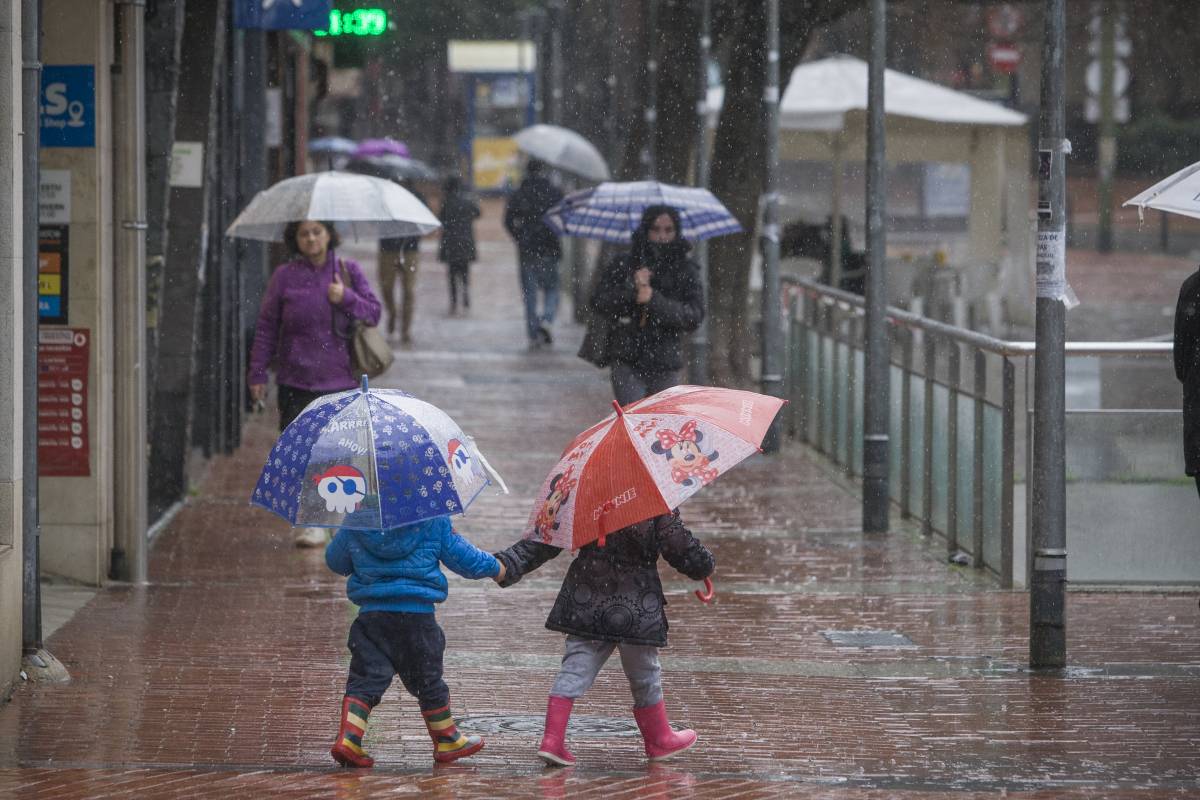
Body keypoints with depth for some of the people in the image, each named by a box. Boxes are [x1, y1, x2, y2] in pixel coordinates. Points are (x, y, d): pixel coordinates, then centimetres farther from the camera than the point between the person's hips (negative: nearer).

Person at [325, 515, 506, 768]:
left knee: (365, 679, 3)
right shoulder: (433, 520, -5)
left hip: (372, 613, 1)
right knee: (428, 681, 14)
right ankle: (447, 740, 27)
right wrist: (494, 568, 24)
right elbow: (462, 557, 5)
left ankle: (347, 738, -14)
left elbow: (334, 560, 14)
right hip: (418, 615, -1)